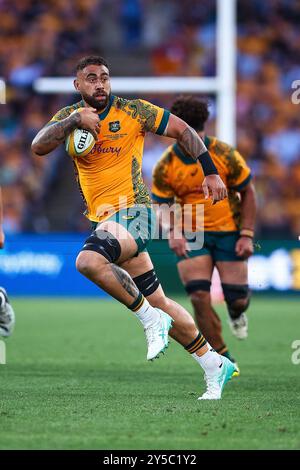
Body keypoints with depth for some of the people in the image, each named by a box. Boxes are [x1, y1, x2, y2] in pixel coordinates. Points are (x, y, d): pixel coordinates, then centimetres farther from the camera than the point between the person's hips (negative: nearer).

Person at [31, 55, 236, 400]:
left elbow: (182, 130, 3)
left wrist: (211, 173, -2)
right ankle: (214, 364, 22)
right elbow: (38, 147, -9)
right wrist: (74, 121, -22)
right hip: (104, 219, 6)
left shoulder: (132, 111, -4)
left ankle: (151, 319, -17)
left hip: (132, 211, -6)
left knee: (89, 261, -33)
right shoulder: (69, 116, 8)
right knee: (156, 302, 10)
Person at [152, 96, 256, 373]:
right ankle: (223, 359, 2)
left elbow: (248, 193, -2)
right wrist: (173, 232, -21)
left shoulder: (225, 155, -12)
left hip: (228, 231, 0)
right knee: (200, 296, -14)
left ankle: (237, 314, 38)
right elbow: (162, 204, 0)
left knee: (237, 298, -4)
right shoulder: (166, 166, -9)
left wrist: (247, 235, -9)